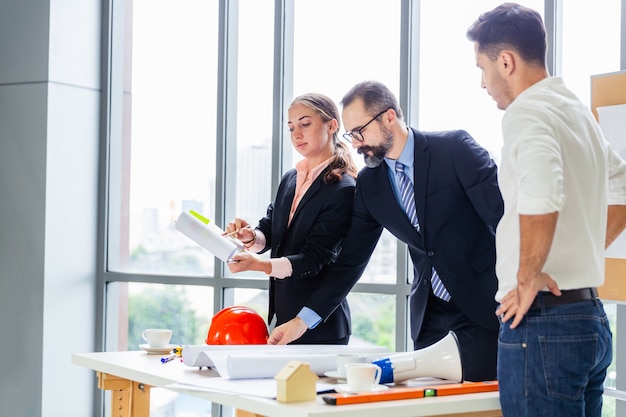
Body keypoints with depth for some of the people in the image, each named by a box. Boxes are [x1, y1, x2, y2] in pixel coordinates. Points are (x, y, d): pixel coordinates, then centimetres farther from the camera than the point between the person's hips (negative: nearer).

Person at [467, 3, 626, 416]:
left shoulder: (527, 111, -12)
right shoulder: (579, 110, 16)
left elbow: (541, 195, -31)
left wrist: (528, 277, -19)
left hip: (543, 322, -9)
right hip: (590, 316, 9)